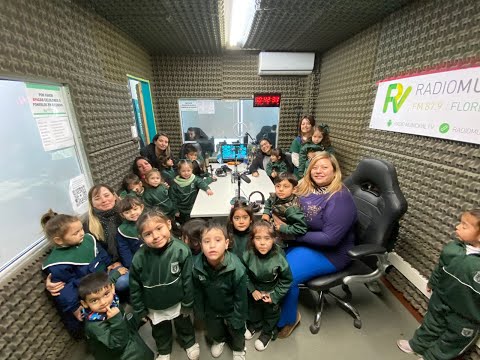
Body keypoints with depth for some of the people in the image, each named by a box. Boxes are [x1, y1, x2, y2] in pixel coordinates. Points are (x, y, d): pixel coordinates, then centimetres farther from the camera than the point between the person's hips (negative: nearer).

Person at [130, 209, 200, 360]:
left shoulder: (181, 250, -31)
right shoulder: (139, 258, -26)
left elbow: (188, 280, -18)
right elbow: (135, 287, -8)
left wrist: (187, 304, -8)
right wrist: (140, 310, 1)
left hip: (178, 303, -1)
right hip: (154, 307, 1)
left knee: (184, 325, 27)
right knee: (160, 331, 29)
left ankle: (190, 343, 58)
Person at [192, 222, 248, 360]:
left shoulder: (237, 269, -38)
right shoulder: (197, 266, -28)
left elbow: (240, 298, -22)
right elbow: (198, 291, -8)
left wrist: (237, 319, -11)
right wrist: (199, 311, 3)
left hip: (231, 309, -2)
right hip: (211, 308, 3)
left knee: (236, 332, 24)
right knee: (213, 331, 29)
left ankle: (238, 349, 57)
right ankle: (219, 340, 63)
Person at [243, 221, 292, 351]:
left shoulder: (279, 258, -32)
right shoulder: (248, 255, -29)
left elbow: (286, 280, -16)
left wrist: (275, 296, -14)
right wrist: (252, 290, -13)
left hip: (272, 292, -1)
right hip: (254, 291, 2)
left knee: (271, 312, 23)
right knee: (253, 308, 28)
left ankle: (268, 332, 53)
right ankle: (254, 324, 59)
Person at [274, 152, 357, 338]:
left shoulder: (340, 198, -20)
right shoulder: (306, 187, 0)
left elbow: (330, 239, -23)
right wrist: (280, 221, -13)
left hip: (329, 252, -6)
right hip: (301, 241, 7)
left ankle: (288, 318, 12)